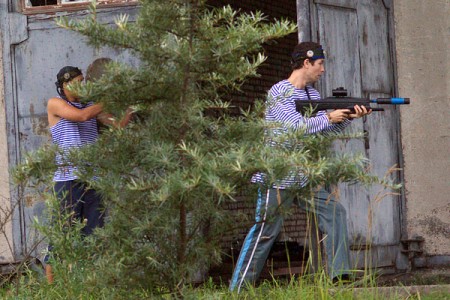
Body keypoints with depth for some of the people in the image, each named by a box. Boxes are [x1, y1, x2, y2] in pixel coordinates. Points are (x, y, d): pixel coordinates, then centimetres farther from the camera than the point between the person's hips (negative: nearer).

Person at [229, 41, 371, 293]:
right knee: (265, 232, -6)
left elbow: (328, 128, 13)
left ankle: (339, 276, 4)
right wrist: (329, 118, -14)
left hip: (303, 177, 8)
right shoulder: (280, 93, -13)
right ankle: (238, 290, -1)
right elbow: (299, 126, -24)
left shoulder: (311, 93, 13)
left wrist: (348, 117, -3)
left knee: (334, 212, 1)